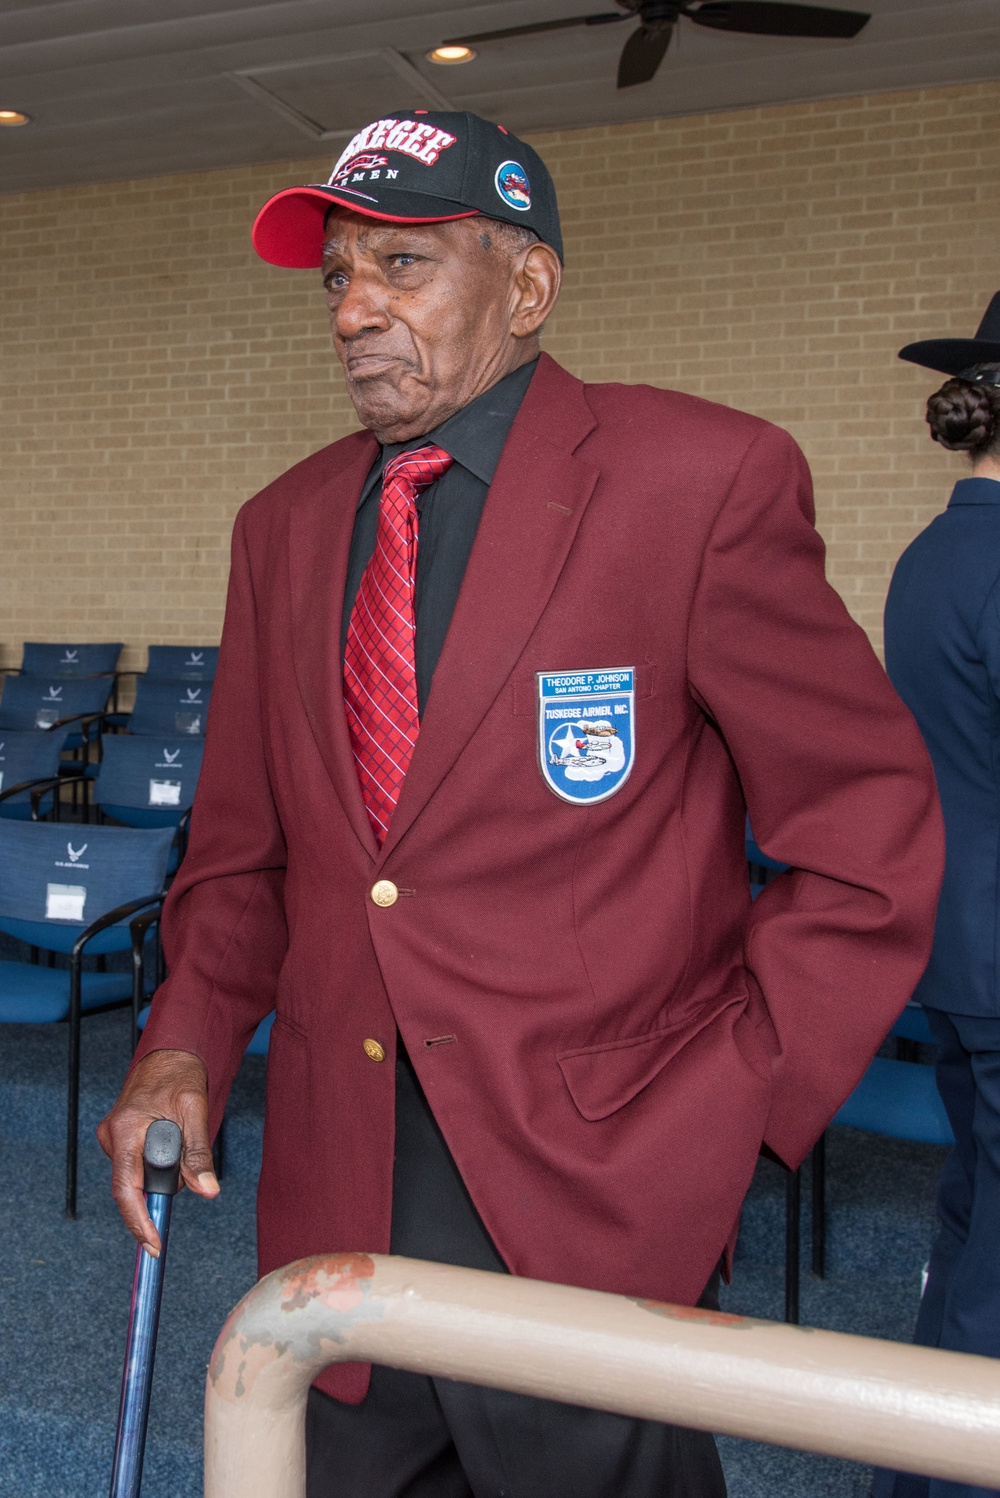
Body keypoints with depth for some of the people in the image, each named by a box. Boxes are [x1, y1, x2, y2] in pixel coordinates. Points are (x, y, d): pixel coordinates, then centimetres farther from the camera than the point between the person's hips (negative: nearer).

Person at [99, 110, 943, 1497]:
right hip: (333, 1198, 5)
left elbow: (869, 838, -8)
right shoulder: (284, 525, 7)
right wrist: (188, 1042, -2)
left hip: (585, 1211, -4)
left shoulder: (704, 480, -11)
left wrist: (718, 1119, -12)